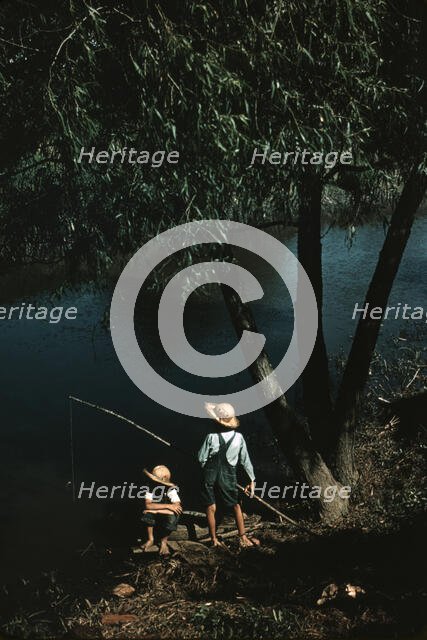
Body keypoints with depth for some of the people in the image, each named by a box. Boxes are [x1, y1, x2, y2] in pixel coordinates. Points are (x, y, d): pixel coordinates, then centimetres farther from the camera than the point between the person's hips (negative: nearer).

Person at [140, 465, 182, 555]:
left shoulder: (171, 489, -20)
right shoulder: (151, 488, -13)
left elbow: (178, 508, -32)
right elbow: (148, 505, -28)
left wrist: (155, 511, -33)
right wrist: (168, 506, -36)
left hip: (167, 520, -2)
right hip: (154, 521, 2)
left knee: (172, 516, -36)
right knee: (147, 513, -30)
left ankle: (164, 542, -11)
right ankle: (150, 539, -8)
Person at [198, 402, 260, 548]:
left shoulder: (211, 437, -16)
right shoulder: (239, 437, -8)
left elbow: (201, 458, -7)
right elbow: (246, 460, 0)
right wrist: (252, 479, 10)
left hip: (210, 475, -2)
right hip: (228, 476, 2)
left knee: (211, 508, 9)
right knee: (236, 506, 17)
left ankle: (214, 540, 15)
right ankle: (243, 537, 19)